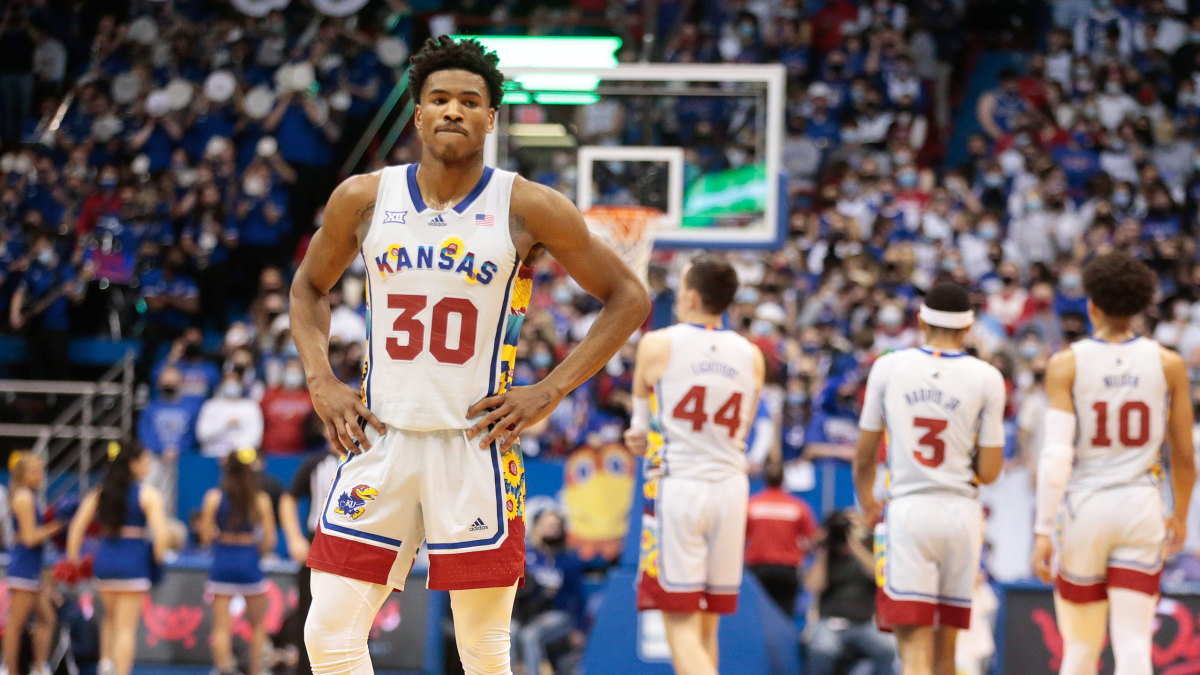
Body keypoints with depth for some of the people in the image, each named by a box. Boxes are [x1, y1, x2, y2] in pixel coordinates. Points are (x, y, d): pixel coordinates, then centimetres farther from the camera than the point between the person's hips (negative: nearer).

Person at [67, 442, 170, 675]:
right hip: (133, 561, -4)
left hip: (104, 560, 4)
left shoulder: (98, 494, 8)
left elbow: (76, 527, 2)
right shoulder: (148, 494, -5)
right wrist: (158, 560, -1)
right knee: (126, 627, 1)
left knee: (111, 615, 28)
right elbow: (160, 533, -15)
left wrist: (72, 560, 8)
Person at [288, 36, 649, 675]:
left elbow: (627, 298, 2)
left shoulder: (528, 208, -5)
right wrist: (320, 381, 5)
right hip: (381, 437, 2)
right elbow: (309, 288, 21)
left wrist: (549, 392, -5)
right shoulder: (364, 198, 3)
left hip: (476, 440, -2)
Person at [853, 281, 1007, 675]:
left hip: (907, 511, -1)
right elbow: (989, 472, -1)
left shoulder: (888, 367, 0)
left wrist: (867, 504, 27)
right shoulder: (986, 378, -2)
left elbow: (864, 455, 8)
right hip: (960, 513, 1)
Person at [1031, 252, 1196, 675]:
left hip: (1084, 511, 0)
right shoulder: (1168, 365, 1)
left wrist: (1043, 530, -10)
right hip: (1141, 507, 0)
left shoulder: (1066, 364, -5)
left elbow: (1056, 455, -12)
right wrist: (1179, 517, 22)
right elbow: (1183, 455, 6)